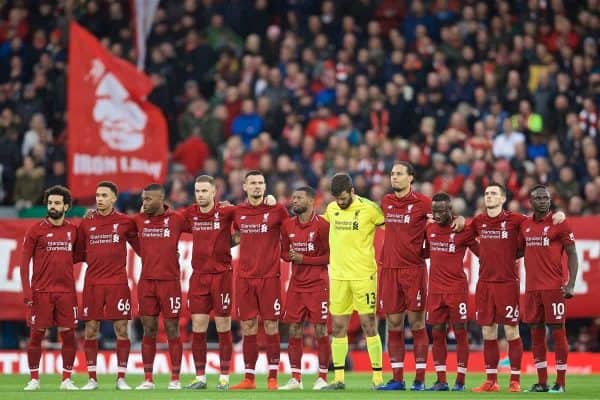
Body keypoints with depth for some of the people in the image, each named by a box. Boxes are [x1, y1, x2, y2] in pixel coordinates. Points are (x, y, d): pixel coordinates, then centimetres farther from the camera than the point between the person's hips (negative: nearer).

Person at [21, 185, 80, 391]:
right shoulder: (36, 230, -1)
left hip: (66, 291, 3)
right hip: (41, 292, -3)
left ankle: (67, 380, 10)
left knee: (68, 334, 1)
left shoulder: (73, 230, 8)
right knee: (37, 334, 0)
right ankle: (34, 379, 9)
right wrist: (26, 291, -9)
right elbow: (24, 261, -2)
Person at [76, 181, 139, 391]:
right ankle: (92, 378, 10)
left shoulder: (125, 222, 3)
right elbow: (79, 253, 16)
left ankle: (121, 378, 4)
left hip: (117, 283, -2)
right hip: (93, 283, 2)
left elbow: (141, 248, 7)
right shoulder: (86, 223, 8)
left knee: (121, 329, -3)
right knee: (90, 330, 2)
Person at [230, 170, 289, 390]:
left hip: (269, 277, -3)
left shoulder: (277, 210, -1)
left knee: (271, 327, -2)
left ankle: (272, 378, 2)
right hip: (245, 277, 3)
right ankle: (249, 379, 8)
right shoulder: (237, 212, 7)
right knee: (248, 328, 4)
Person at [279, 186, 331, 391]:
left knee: (321, 330, -3)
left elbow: (329, 256, -8)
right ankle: (295, 378, 9)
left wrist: (304, 259, -13)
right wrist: (291, 256, -6)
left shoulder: (321, 225, -9)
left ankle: (322, 377, 4)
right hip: (296, 284, 5)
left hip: (317, 285, -5)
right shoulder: (288, 225, 8)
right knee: (294, 330, 4)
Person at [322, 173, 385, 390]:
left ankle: (378, 377, 2)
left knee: (369, 325, -3)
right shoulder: (331, 209, 7)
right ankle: (338, 379, 9)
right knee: (338, 327, 5)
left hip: (363, 274, -5)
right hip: (338, 275, 5)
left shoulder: (369, 208, -7)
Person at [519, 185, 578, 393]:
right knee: (536, 333, 6)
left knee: (557, 331, -3)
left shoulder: (559, 223, -3)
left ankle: (561, 382, 0)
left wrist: (571, 284, -12)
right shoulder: (525, 225, 11)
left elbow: (572, 255, -4)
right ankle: (541, 382, 11)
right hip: (532, 288, 5)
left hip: (554, 288, -5)